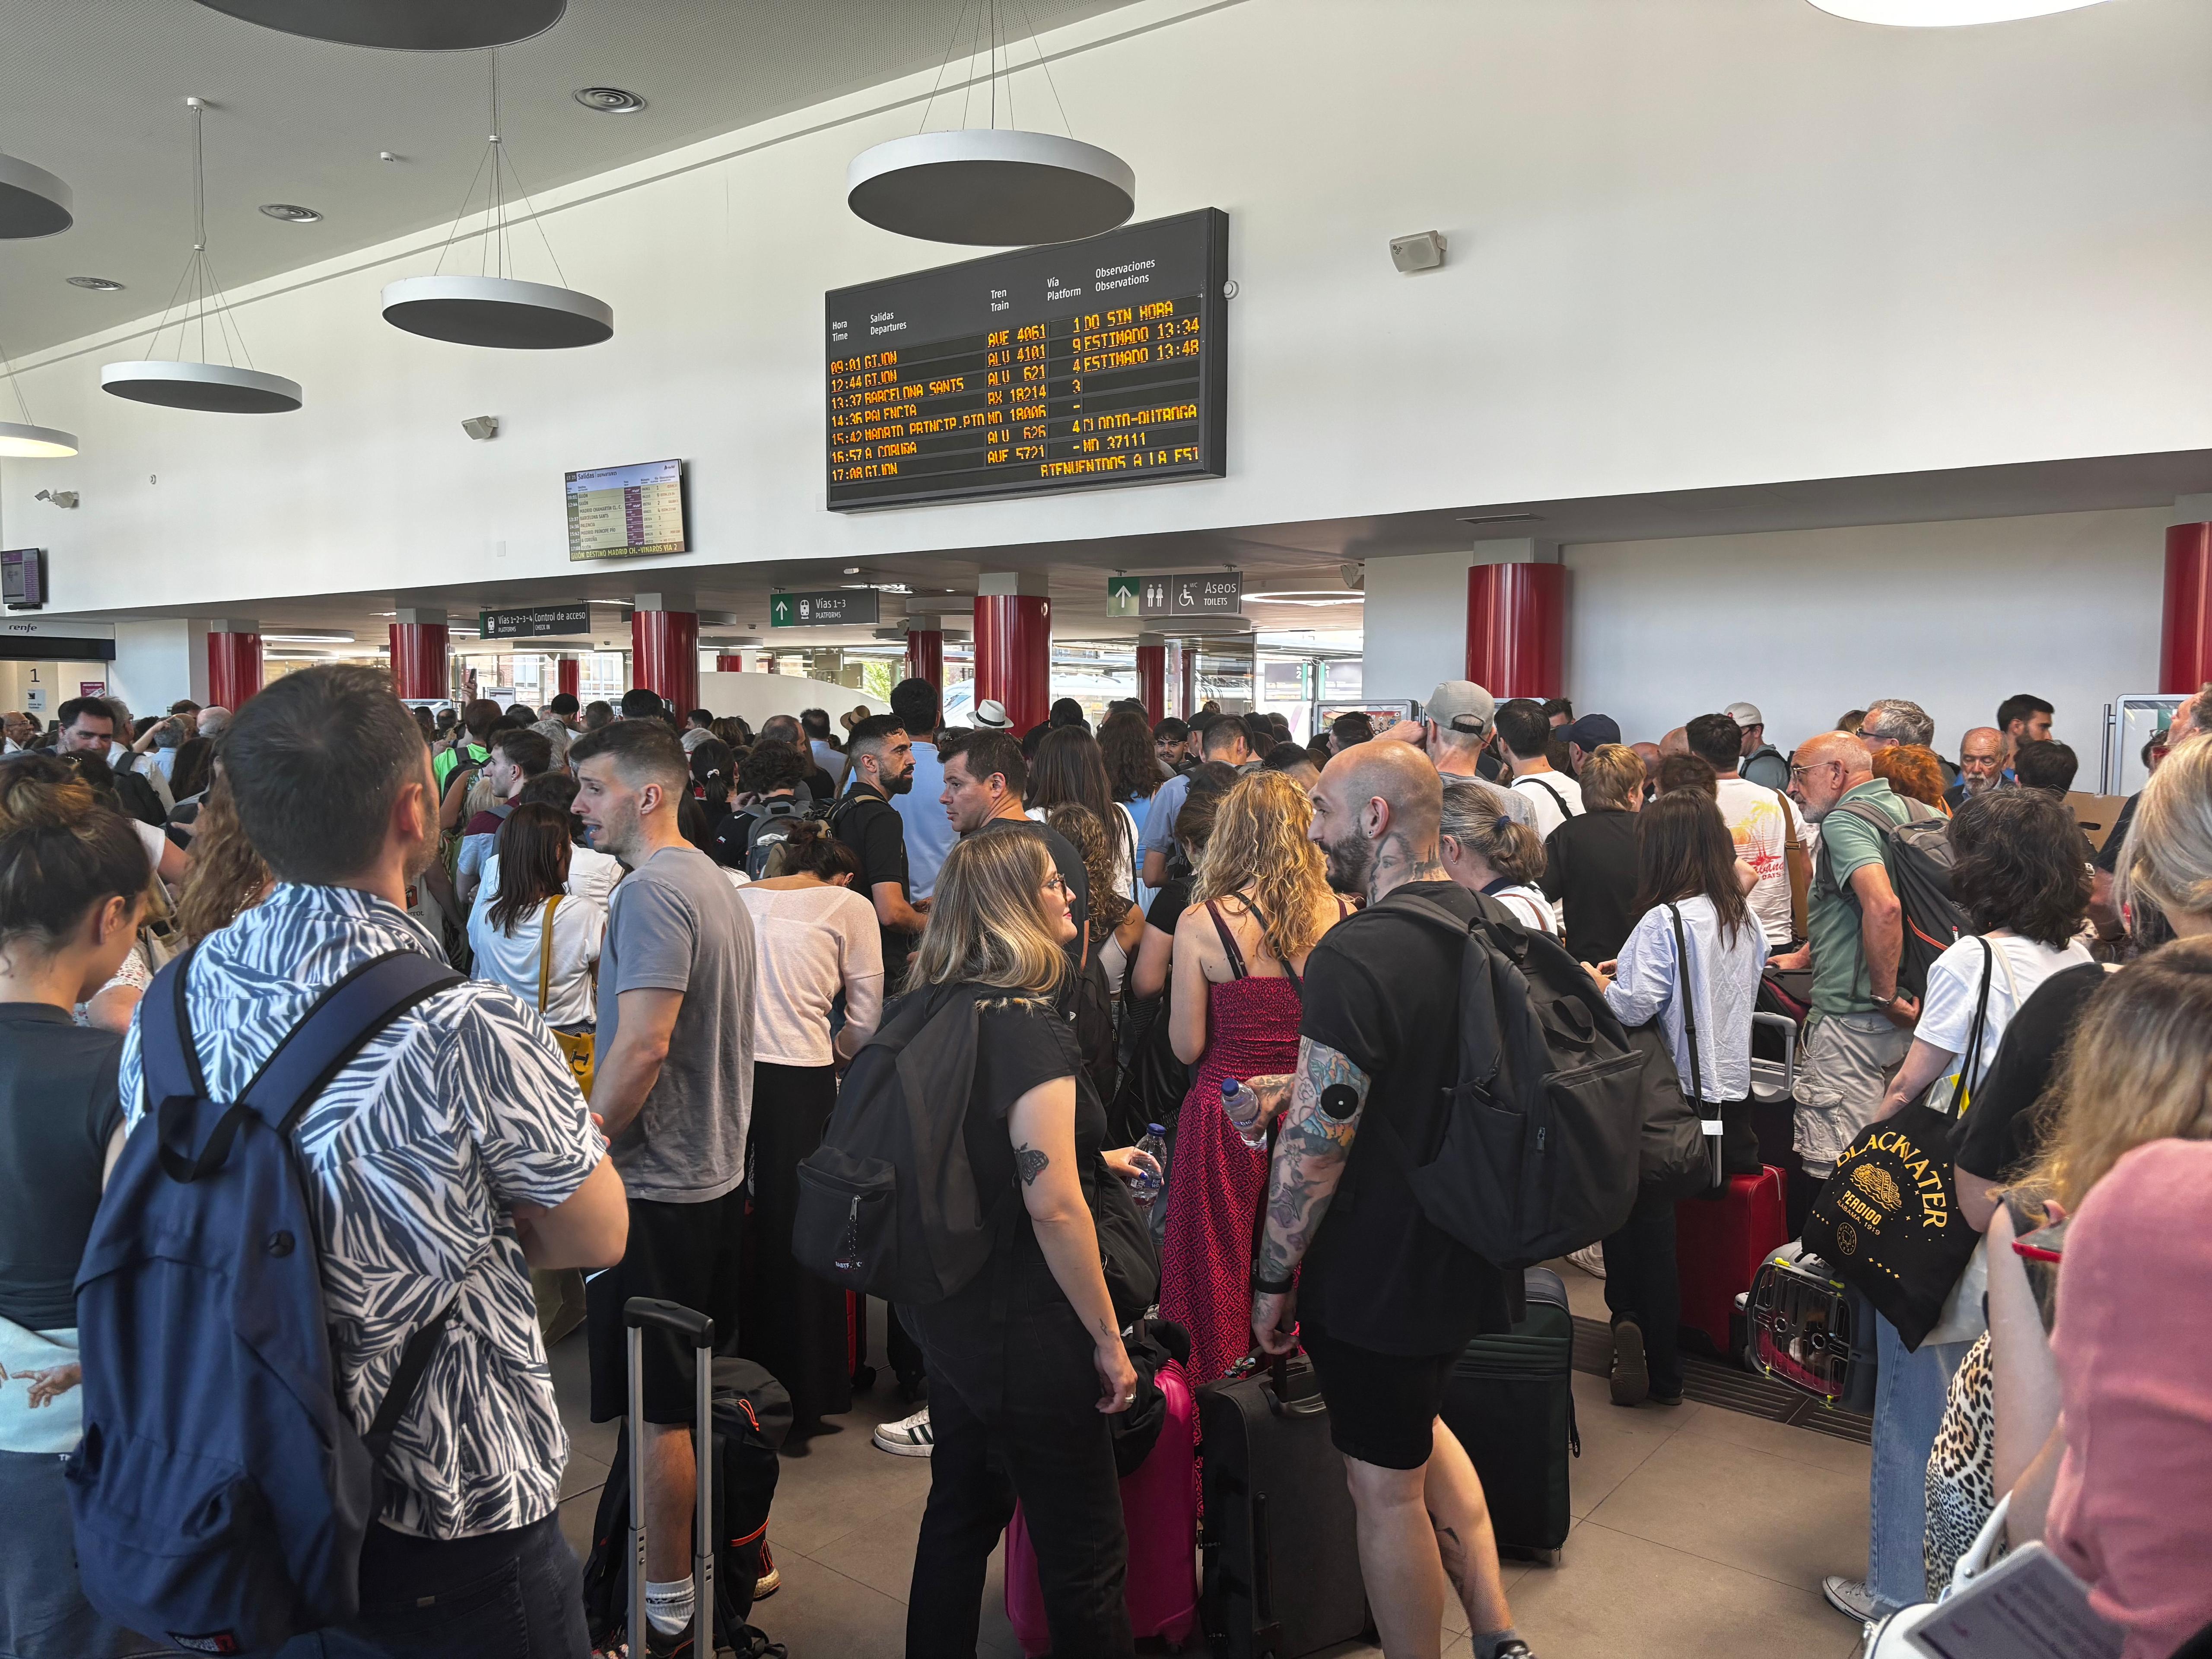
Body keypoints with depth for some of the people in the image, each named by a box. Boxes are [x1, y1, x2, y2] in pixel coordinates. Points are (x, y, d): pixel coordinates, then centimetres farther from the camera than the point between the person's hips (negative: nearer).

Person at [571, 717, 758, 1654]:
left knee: (657, 1409, 3)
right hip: (716, 1172, 9)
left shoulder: (653, 891, -17)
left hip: (656, 1188, -9)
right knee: (701, 1394, 19)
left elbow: (642, 1044, -25)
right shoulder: (713, 882, 12)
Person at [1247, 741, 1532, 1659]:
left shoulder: (1356, 956, -26)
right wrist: (1309, 1084, 16)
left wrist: (1274, 1280, -13)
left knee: (1386, 1486, 11)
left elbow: (1316, 1145, -25)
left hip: (1377, 1270, -8)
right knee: (1418, 1430, 29)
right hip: (1464, 1258, 9)